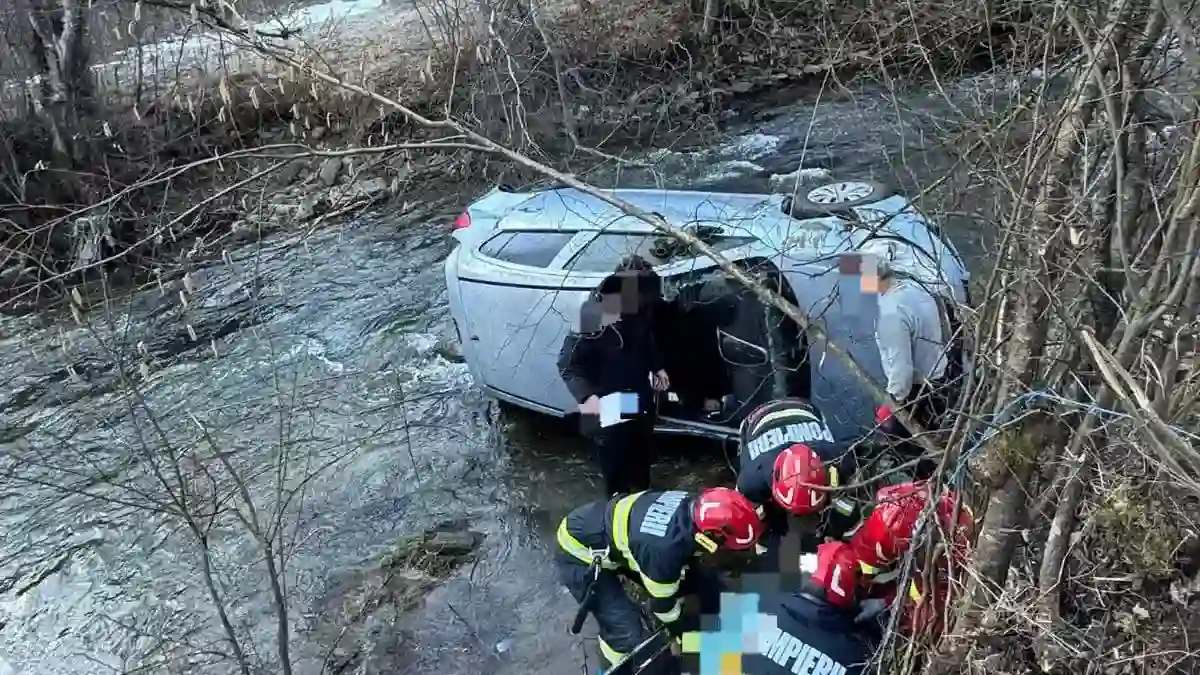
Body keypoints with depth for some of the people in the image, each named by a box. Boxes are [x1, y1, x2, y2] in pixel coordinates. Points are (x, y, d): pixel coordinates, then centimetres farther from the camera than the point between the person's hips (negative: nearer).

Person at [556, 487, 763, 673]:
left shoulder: (693, 506, -16)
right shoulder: (664, 549, -38)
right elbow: (663, 603, -17)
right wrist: (683, 632, 2)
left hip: (609, 522, 8)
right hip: (580, 551, -8)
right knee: (629, 635, -14)